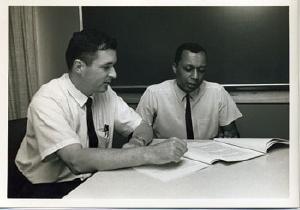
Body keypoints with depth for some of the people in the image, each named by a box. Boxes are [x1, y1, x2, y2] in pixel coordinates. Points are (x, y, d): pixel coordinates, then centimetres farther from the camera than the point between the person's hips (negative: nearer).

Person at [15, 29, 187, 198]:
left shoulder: (105, 92, -4)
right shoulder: (48, 101, -21)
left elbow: (144, 128, 2)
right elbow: (77, 160, -33)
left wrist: (137, 143, -22)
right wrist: (150, 154, -35)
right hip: (50, 187, -5)